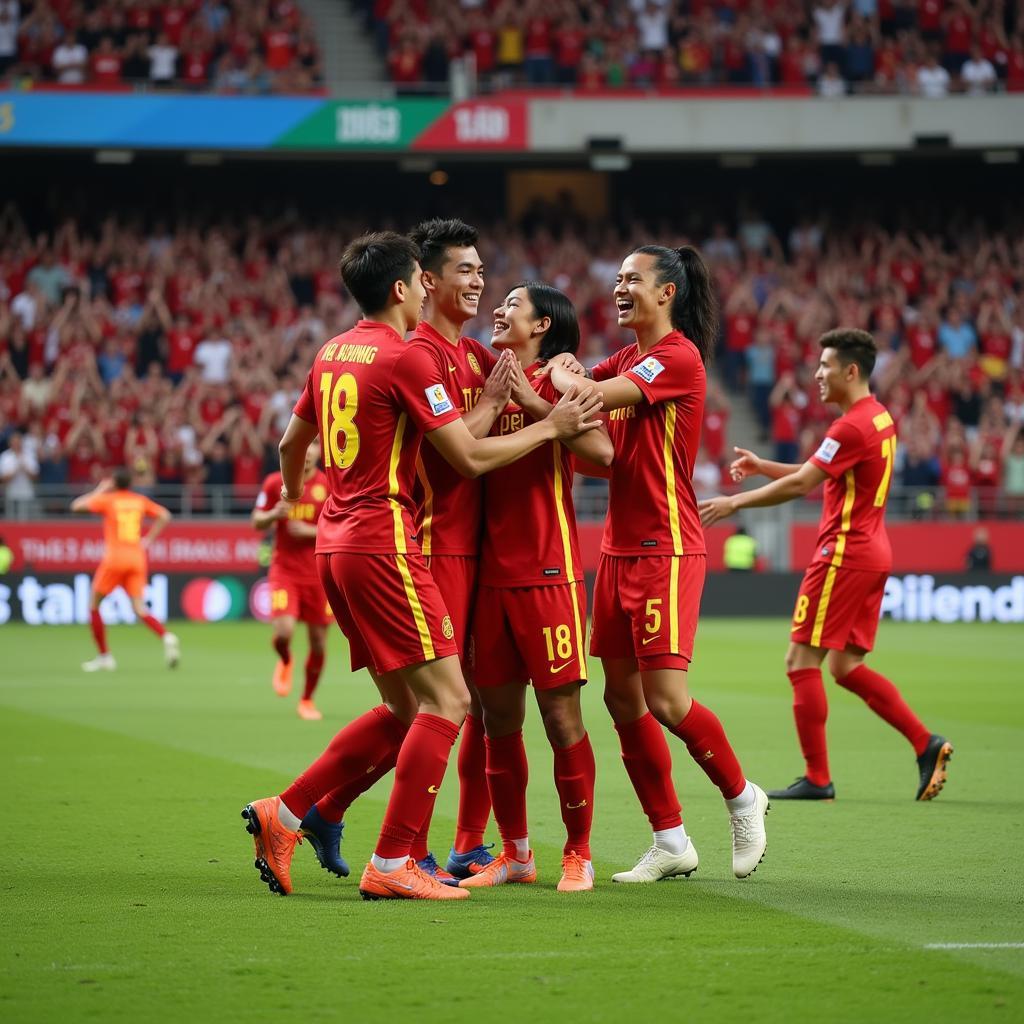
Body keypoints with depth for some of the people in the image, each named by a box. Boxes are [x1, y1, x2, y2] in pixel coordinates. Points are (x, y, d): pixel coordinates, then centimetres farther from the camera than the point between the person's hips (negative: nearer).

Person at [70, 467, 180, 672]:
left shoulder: (107, 499, 0)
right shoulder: (140, 501, 12)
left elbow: (76, 505, 3)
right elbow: (164, 516, 10)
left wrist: (99, 490, 15)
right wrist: (148, 539, 13)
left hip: (114, 558, -4)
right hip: (137, 560, 4)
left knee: (93, 605, 11)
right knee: (139, 608, 3)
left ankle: (104, 656, 8)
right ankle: (166, 637, -25)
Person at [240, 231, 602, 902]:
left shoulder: (332, 354, 14)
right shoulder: (408, 358, -11)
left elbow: (292, 441, 28)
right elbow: (471, 457, -12)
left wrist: (292, 494, 48)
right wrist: (552, 427, -1)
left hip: (337, 544, 9)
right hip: (384, 541, -9)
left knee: (404, 708, 14)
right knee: (446, 700, -7)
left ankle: (286, 815, 11)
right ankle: (393, 864, -10)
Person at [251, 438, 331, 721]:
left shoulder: (329, 485, -1)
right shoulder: (275, 483, 2)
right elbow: (256, 522, 8)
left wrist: (310, 531, -16)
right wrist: (276, 513, -13)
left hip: (319, 573, 1)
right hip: (284, 568, 0)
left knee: (319, 640, 3)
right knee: (283, 631, -19)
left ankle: (307, 699, 22)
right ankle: (285, 661, 18)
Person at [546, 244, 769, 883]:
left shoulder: (679, 357, -12)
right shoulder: (626, 360, 17)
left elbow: (591, 398, -19)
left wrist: (559, 376, -3)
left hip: (666, 550, -9)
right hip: (619, 548, 9)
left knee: (665, 698, -12)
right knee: (623, 697, 6)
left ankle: (742, 797, 12)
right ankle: (671, 843, 12)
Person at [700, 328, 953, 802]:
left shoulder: (852, 426, -17)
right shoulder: (880, 418, 14)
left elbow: (801, 484, -19)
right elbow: (821, 474, 23)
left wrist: (735, 503, -12)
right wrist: (763, 467, 17)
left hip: (844, 553, -10)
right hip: (873, 553, 10)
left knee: (801, 660, -4)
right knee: (845, 665, 13)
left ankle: (817, 778, -3)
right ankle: (926, 744, 5)